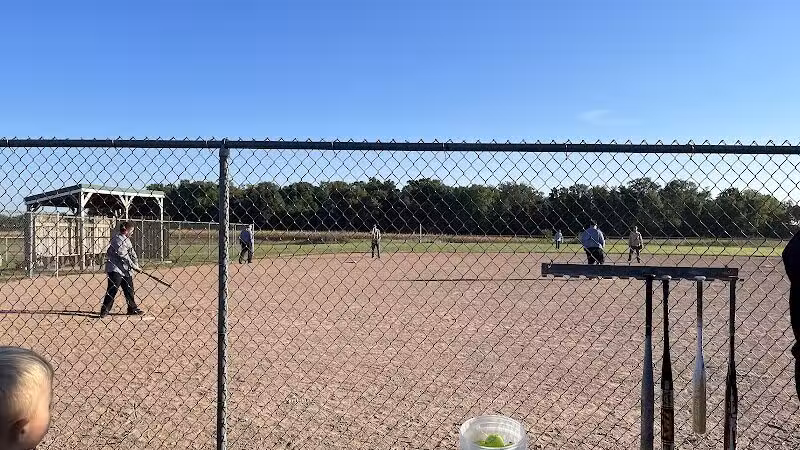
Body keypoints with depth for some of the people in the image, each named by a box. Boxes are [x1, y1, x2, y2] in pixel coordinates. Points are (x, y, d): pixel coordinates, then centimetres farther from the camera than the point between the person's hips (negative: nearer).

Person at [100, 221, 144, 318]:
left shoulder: (127, 239, 11)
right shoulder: (118, 239, -18)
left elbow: (132, 253, 12)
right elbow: (124, 257, -20)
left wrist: (136, 265, -1)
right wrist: (135, 267, -16)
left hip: (126, 269, 9)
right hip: (115, 269, -9)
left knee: (129, 290, 13)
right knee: (112, 290, -7)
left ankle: (132, 309, 22)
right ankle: (105, 310, 2)